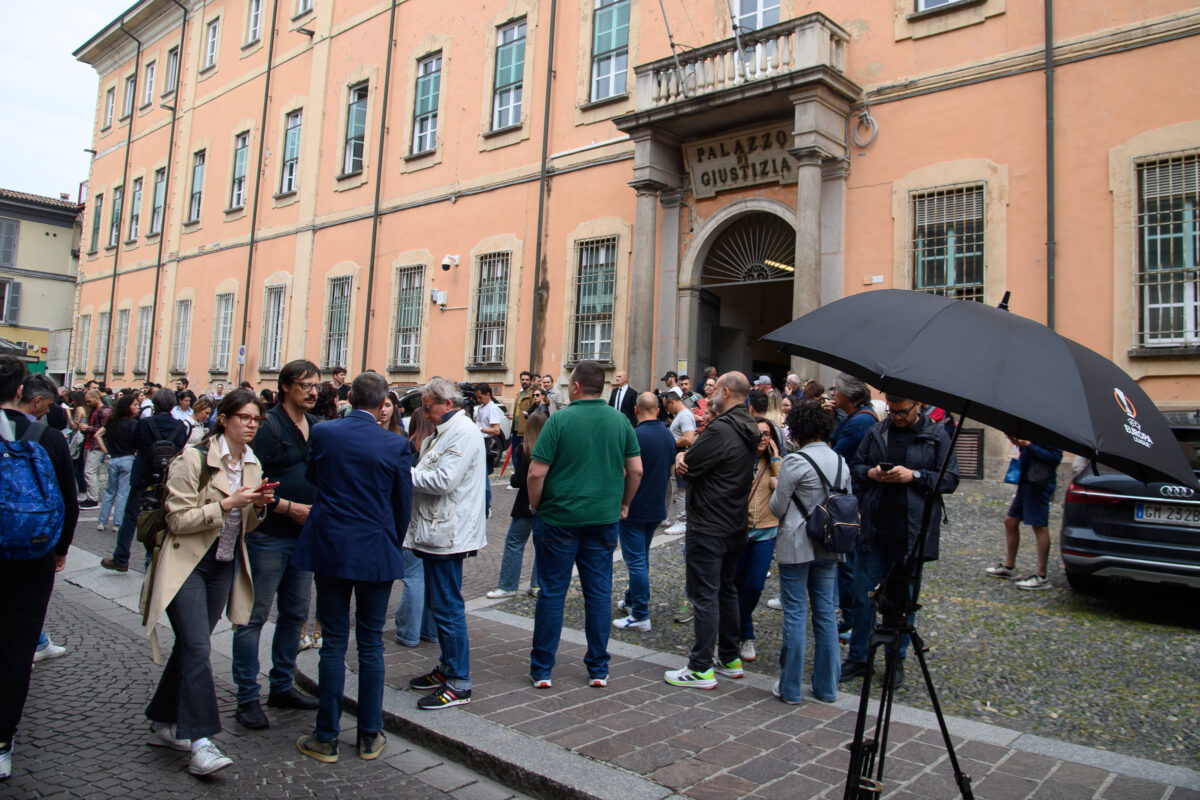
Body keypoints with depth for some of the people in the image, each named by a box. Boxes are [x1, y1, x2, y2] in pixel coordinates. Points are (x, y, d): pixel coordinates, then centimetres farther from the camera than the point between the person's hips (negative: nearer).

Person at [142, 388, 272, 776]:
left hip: (224, 567, 6)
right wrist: (227, 503, -23)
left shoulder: (252, 464, 8)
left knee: (191, 645, 14)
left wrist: (257, 505, -7)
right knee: (197, 646, -12)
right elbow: (178, 519, -15)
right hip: (187, 565, -6)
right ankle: (199, 742, -9)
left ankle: (163, 723, 29)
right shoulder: (193, 460, -12)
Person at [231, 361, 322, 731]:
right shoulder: (268, 426, -12)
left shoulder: (317, 427, 10)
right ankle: (247, 697, 13)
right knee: (254, 615, 2)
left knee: (295, 613, 14)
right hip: (268, 536, -7)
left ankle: (282, 686, 28)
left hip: (304, 535, 7)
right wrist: (290, 507, -19)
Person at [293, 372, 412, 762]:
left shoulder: (322, 433, -5)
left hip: (329, 549, 1)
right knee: (371, 643, 10)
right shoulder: (395, 445, -9)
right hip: (377, 553, -1)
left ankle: (326, 737, 17)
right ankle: (370, 736, 20)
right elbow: (403, 504, -1)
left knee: (333, 642, 9)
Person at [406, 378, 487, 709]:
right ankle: (448, 668, 31)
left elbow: (443, 481, -23)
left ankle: (458, 684, 5)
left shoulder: (464, 433, -15)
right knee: (439, 604, 18)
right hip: (437, 532, 11)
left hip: (448, 535, -11)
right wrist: (410, 472, 3)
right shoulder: (444, 433, 18)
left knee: (448, 608, -4)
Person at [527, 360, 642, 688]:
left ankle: (542, 669, 16)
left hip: (559, 517, -3)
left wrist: (535, 506, 3)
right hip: (603, 517, 3)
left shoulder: (560, 420, -10)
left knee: (552, 592, 7)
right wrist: (623, 504, 16)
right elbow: (636, 469, 4)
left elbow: (537, 472, -12)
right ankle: (598, 669, 18)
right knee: (599, 592, 10)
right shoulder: (620, 420, 1)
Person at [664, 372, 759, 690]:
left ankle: (701, 669, 4)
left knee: (705, 596, -3)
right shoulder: (749, 430, 10)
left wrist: (682, 457, 4)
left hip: (708, 527, -9)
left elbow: (687, 468, -17)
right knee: (726, 591, 18)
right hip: (734, 526, 9)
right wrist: (688, 457, -8)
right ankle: (730, 659, 28)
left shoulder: (720, 430, -21)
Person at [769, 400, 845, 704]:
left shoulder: (795, 461, -14)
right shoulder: (840, 461, 6)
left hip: (796, 545, -6)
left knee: (795, 613, 1)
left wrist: (779, 488, 10)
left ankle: (790, 687, 9)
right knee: (826, 613, 12)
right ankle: (826, 687, 20)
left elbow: (777, 507, -9)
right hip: (829, 546, 6)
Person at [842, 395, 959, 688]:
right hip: (874, 528, 2)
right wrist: (870, 473, -8)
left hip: (911, 532, -2)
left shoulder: (936, 435, 0)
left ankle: (897, 660, 25)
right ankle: (858, 657, 19)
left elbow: (950, 479, -3)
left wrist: (914, 476, -16)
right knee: (862, 594, 4)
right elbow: (855, 467, 14)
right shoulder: (877, 431, 8)